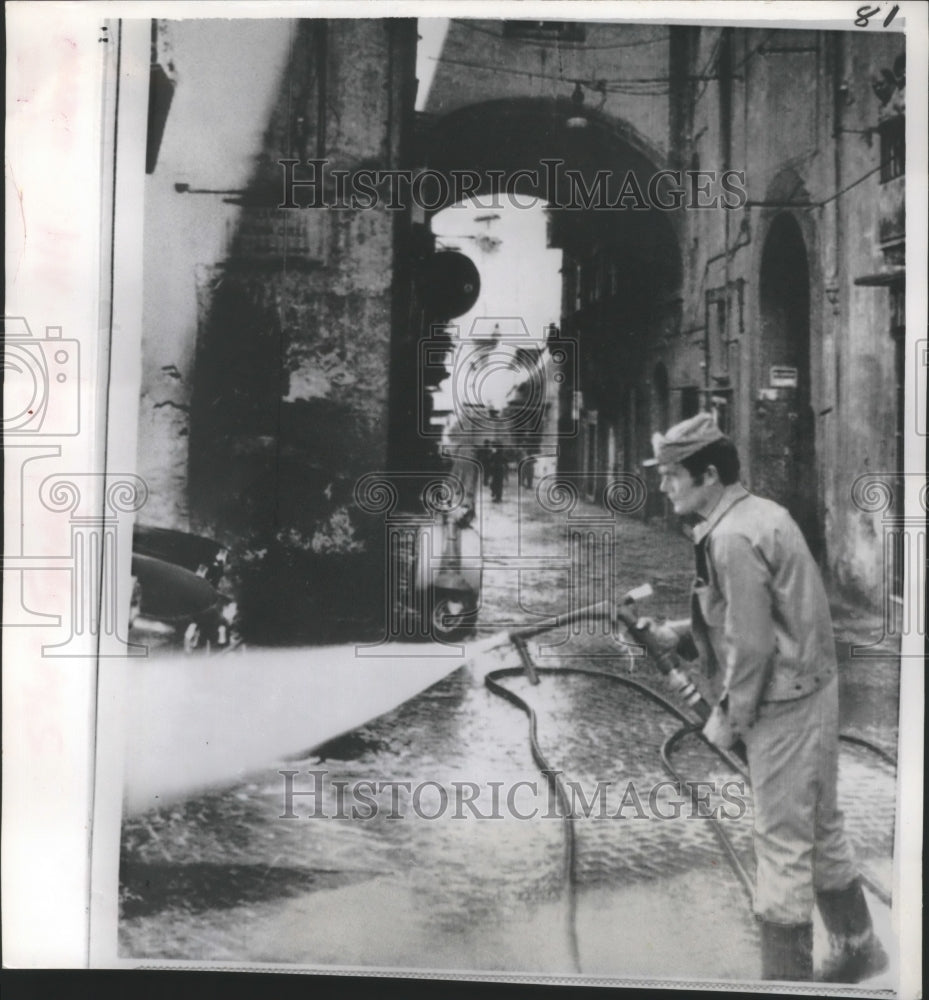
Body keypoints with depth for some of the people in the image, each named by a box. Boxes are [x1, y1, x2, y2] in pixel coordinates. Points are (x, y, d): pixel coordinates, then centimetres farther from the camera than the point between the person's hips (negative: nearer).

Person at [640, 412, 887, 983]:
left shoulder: (731, 537, -22)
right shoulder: (760, 513, 8)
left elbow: (752, 645, -23)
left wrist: (728, 717, -12)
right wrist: (682, 634, 7)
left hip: (783, 704, -10)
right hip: (811, 691, 10)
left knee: (783, 840, 3)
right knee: (820, 825, 22)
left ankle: (787, 972, 18)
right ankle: (857, 948, 38)